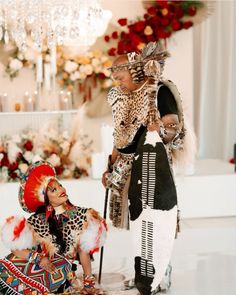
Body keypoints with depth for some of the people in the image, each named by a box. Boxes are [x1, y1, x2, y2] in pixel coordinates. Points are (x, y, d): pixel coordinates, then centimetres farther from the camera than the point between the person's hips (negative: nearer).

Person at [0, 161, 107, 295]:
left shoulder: (81, 215, -2)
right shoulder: (37, 220, -3)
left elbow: (84, 250, 1)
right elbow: (15, 247, -5)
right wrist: (38, 258, -19)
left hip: (62, 274, -1)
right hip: (40, 268, 1)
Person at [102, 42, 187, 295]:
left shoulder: (159, 91, -10)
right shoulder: (121, 98, 12)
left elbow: (174, 128, -12)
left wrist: (162, 130, -31)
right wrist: (110, 168, 17)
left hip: (153, 164, -7)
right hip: (131, 169, 7)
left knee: (153, 223, -5)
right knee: (139, 220, 13)